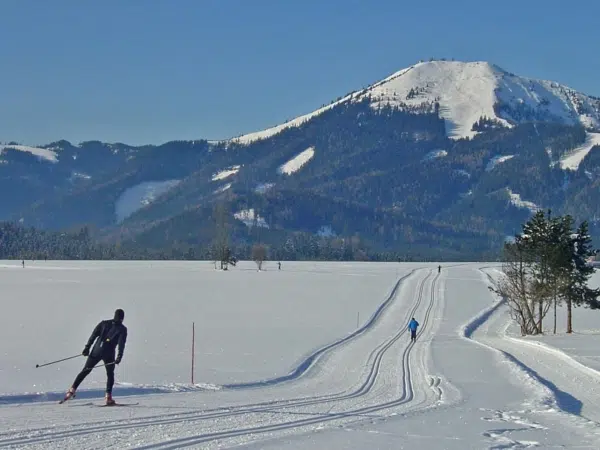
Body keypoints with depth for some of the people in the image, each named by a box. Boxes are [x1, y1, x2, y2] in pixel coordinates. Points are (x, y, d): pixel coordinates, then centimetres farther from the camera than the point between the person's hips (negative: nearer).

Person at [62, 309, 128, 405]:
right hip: (109, 354, -2)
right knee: (110, 375, 13)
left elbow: (93, 335, 6)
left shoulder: (104, 323, 10)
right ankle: (108, 396, 1)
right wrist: (119, 356, -14)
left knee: (85, 371, 11)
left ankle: (72, 389, 3)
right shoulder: (122, 329, 2)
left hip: (96, 351, 2)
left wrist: (87, 348, 7)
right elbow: (121, 344, -9)